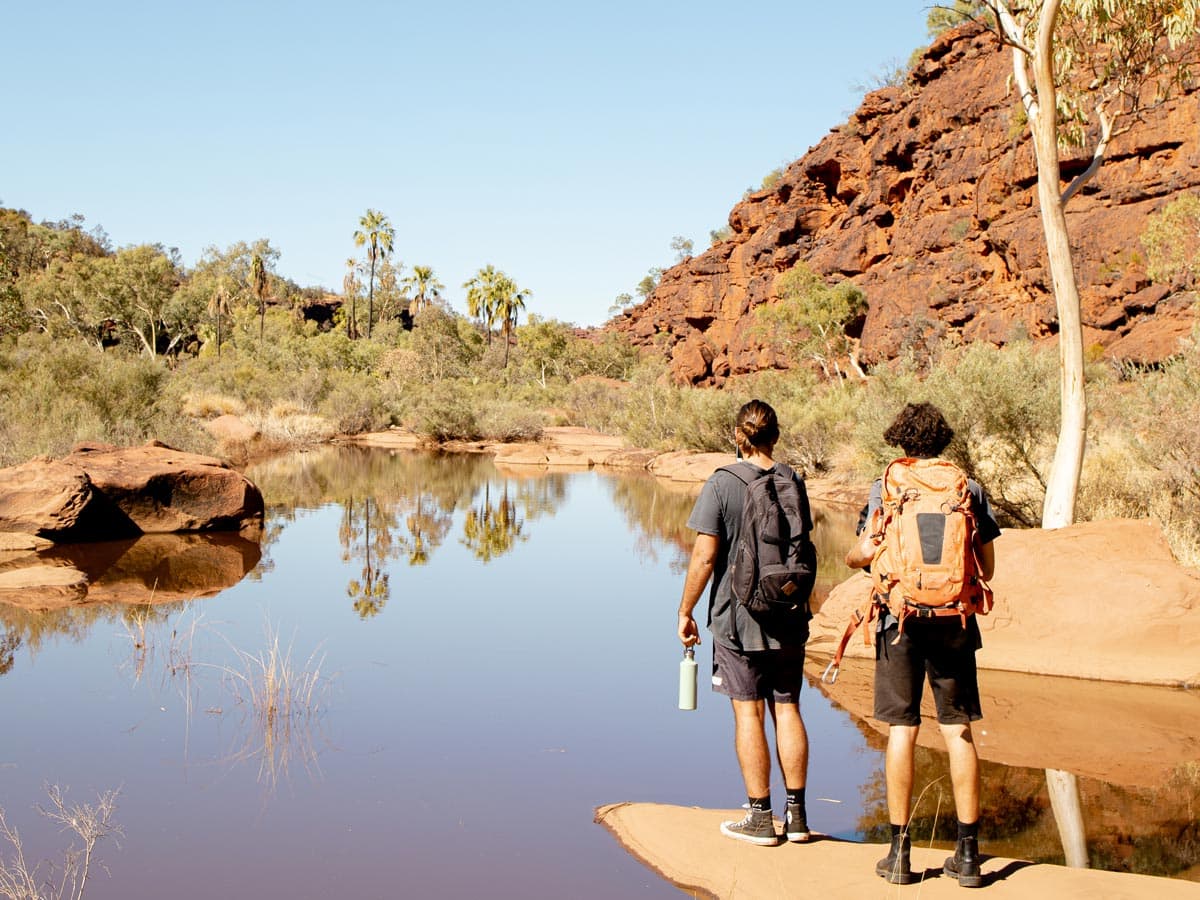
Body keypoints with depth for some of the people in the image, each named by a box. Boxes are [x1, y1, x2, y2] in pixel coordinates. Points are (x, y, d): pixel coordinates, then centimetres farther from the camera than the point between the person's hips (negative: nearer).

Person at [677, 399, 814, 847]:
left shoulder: (722, 484, -11)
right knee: (787, 708, 10)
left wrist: (685, 611, -3)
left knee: (748, 712, 2)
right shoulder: (793, 482, 4)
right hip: (789, 616, 4)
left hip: (738, 617, -4)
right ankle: (796, 814, 14)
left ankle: (761, 818, 8)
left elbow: (705, 557, -13)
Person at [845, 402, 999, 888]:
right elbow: (986, 567, 6)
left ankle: (899, 852, 7)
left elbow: (867, 550, -7)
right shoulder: (969, 489, 4)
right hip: (954, 619, 1)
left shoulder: (885, 487, 0)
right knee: (958, 730, 6)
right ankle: (967, 853, 10)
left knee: (902, 730, 4)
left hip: (901, 619, -1)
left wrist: (852, 556, 17)